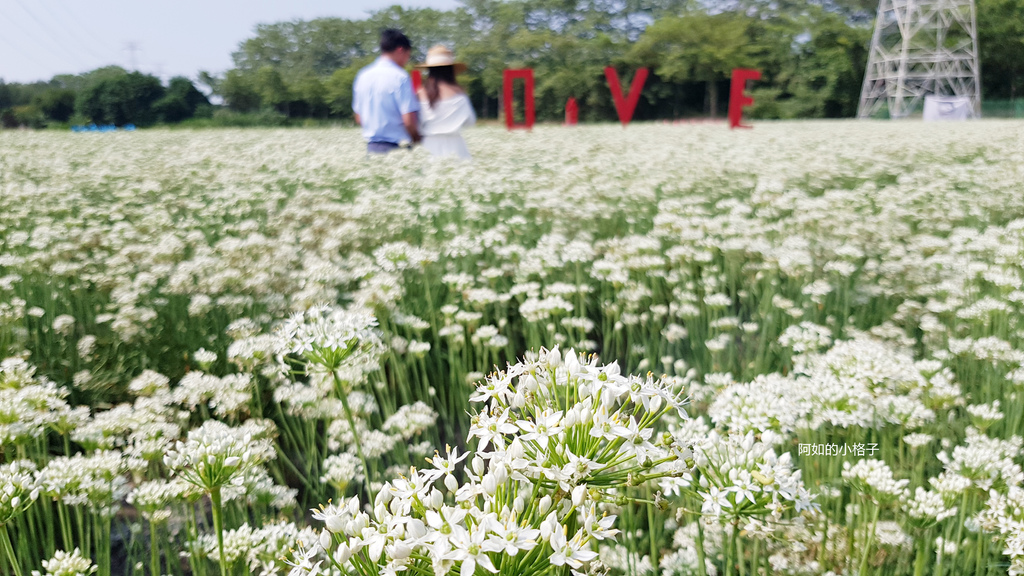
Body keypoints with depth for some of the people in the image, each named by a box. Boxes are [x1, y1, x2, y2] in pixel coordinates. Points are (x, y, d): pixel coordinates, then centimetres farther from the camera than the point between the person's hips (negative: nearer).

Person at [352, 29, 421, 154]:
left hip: (371, 147, 7)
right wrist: (417, 140, 1)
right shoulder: (400, 77, -11)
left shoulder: (363, 75, 10)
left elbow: (358, 119, 15)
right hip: (396, 147, -7)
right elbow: (409, 120, -16)